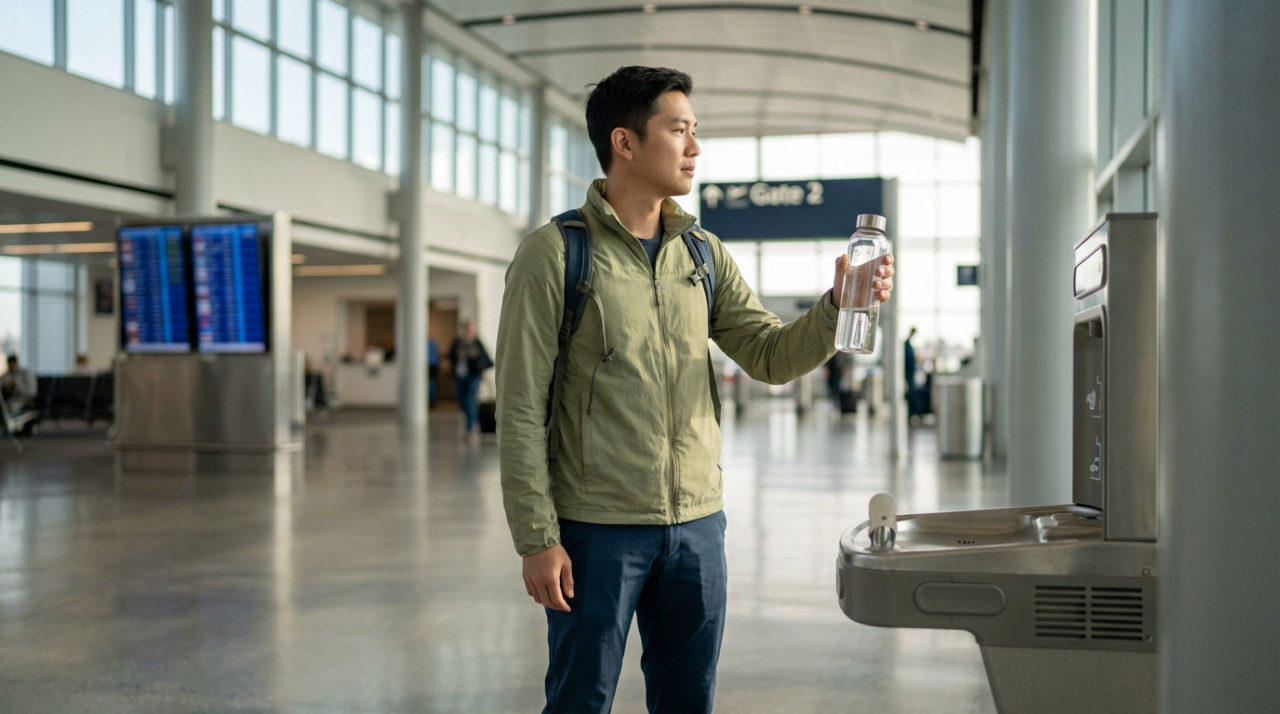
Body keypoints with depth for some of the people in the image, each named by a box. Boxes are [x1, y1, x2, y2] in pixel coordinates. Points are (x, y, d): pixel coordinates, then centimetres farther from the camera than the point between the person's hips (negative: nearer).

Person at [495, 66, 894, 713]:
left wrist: (838, 304, -11)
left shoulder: (702, 254, 9)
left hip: (697, 523, 5)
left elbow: (772, 357, 7)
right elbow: (521, 409, -10)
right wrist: (536, 539, -13)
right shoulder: (553, 254, -7)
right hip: (597, 528, -5)